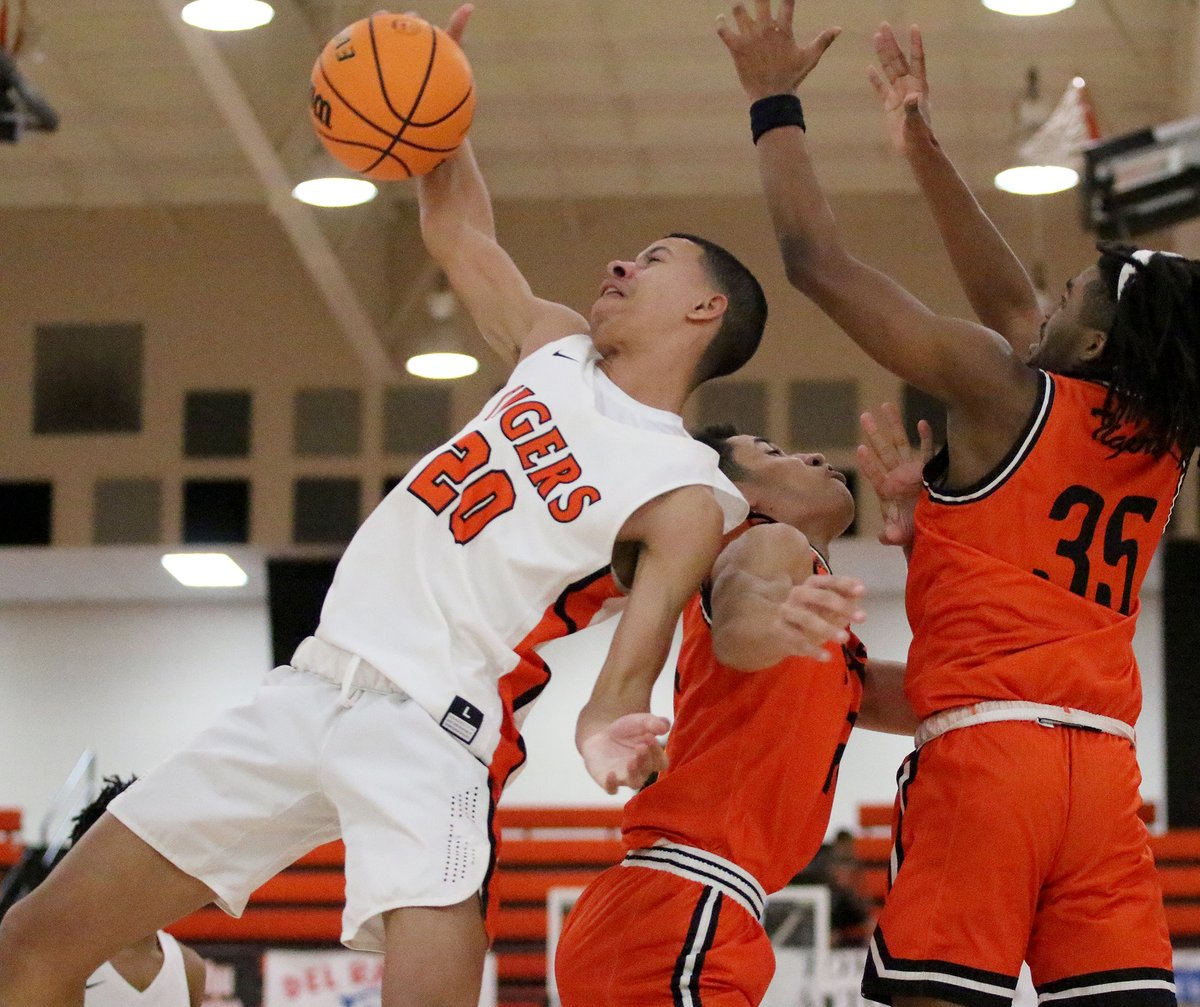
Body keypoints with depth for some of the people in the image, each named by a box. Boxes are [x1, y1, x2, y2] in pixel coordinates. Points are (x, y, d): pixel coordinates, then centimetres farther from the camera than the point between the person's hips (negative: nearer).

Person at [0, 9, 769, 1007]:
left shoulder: (688, 500, -4)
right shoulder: (556, 350, 16)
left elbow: (633, 658, -13)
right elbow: (456, 227, 29)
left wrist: (608, 734, -35)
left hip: (430, 733, -7)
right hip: (312, 689, 7)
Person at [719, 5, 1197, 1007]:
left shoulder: (1007, 393, -1)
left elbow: (818, 262, 2)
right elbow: (1007, 301, 31)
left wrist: (775, 103, 14)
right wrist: (923, 144, 36)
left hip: (989, 746, -6)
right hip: (1104, 764, 6)